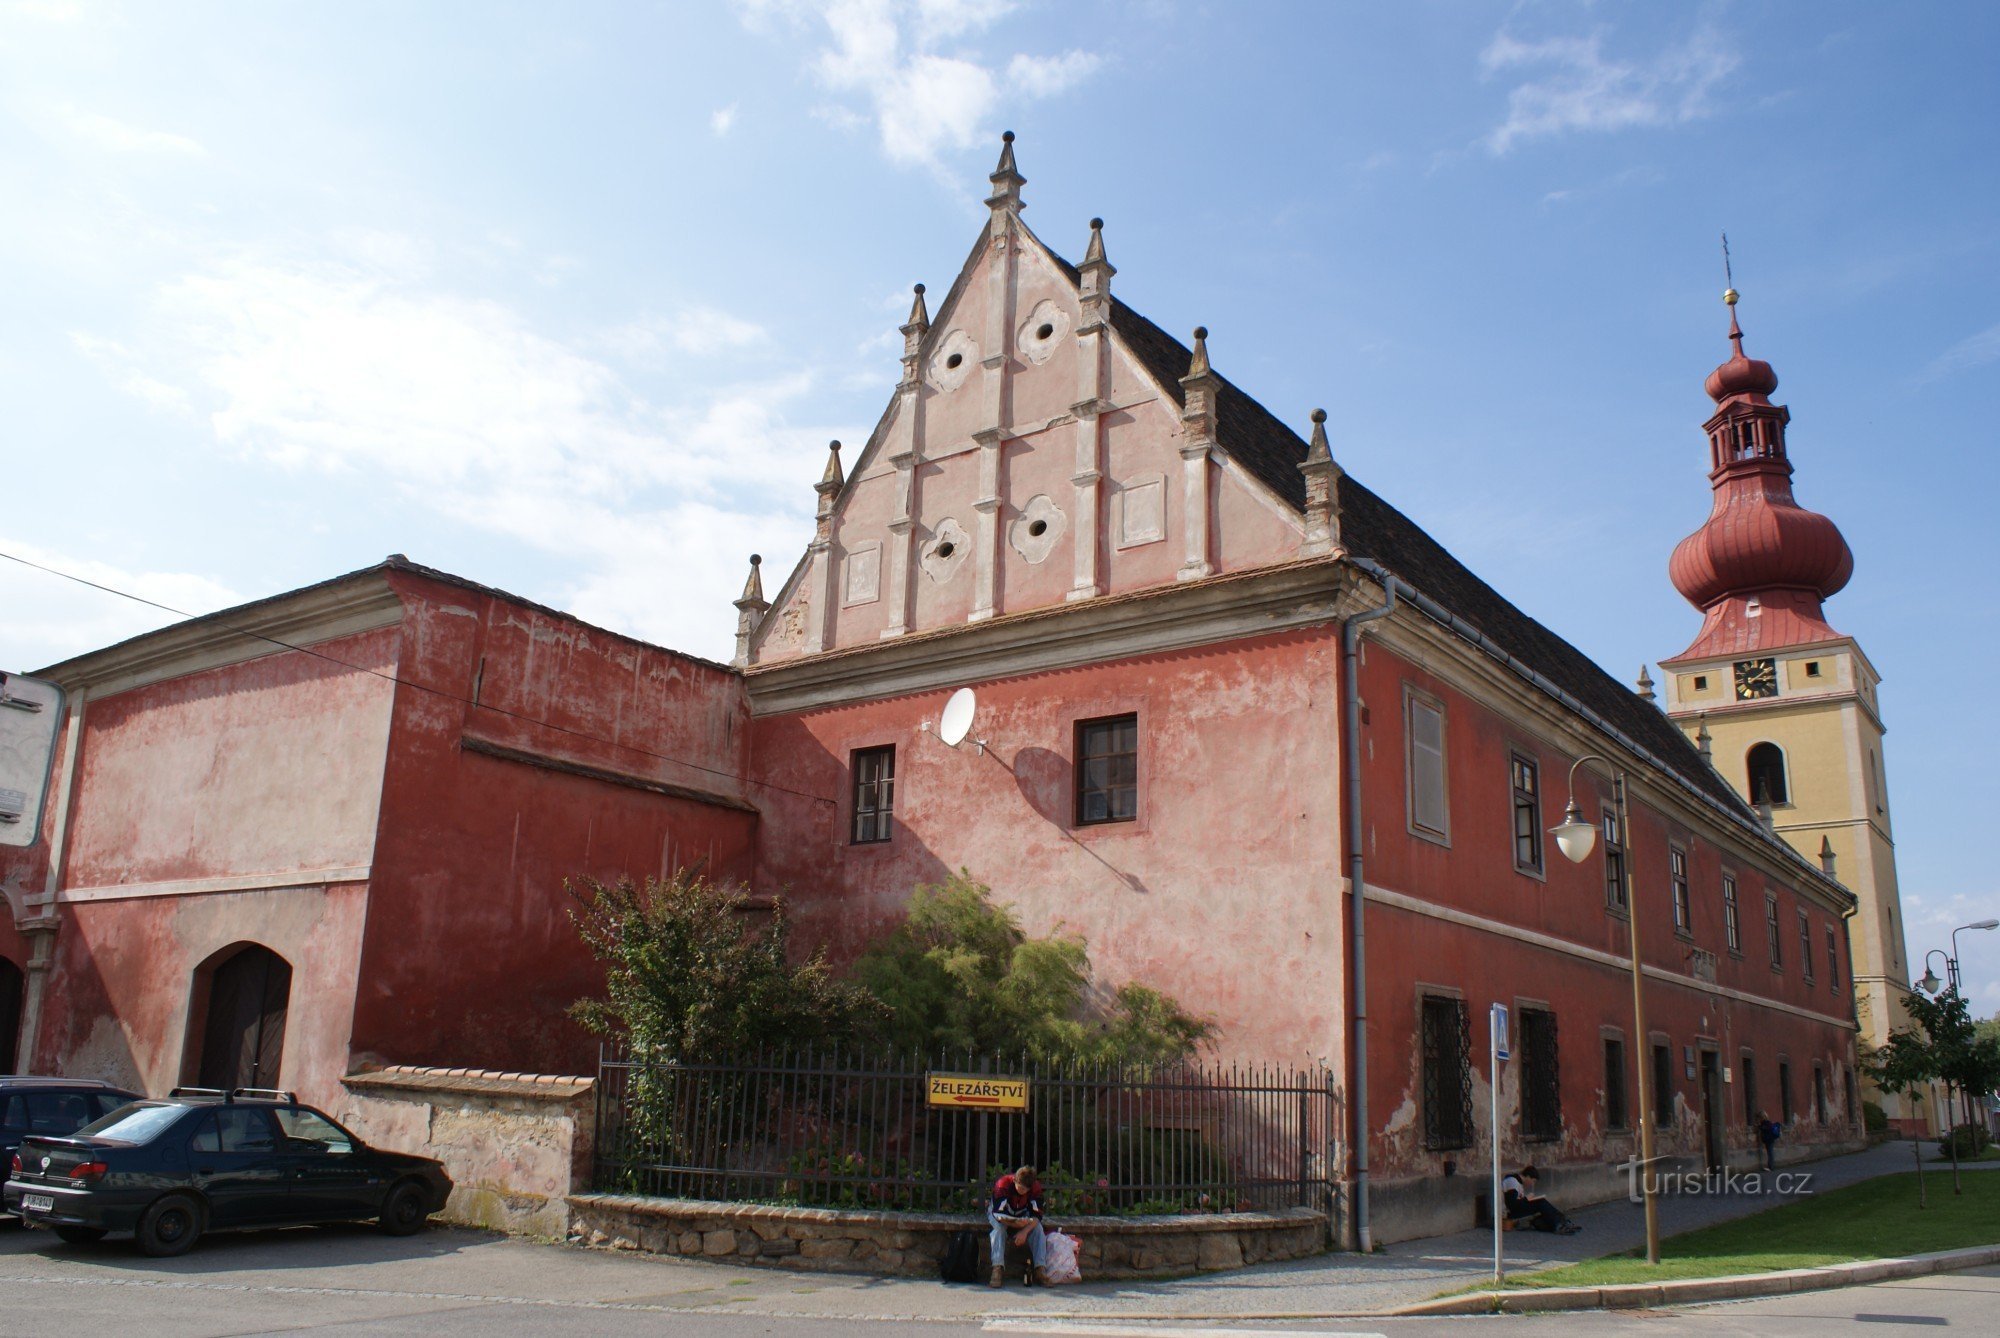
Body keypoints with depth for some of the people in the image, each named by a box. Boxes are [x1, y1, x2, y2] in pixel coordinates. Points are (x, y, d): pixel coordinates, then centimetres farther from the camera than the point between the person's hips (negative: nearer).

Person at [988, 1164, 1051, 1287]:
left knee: (1037, 1228, -24)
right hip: (999, 1213, -3)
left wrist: (1025, 1231, -40)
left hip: (1021, 1215, 3)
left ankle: (1041, 1270, -30)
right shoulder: (1003, 1184, -33)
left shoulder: (1036, 1187, -23)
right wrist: (1016, 1222, -47)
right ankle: (998, 1268, -42)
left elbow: (1036, 1215, -24)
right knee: (999, 1227, -35)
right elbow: (998, 1213, -35)